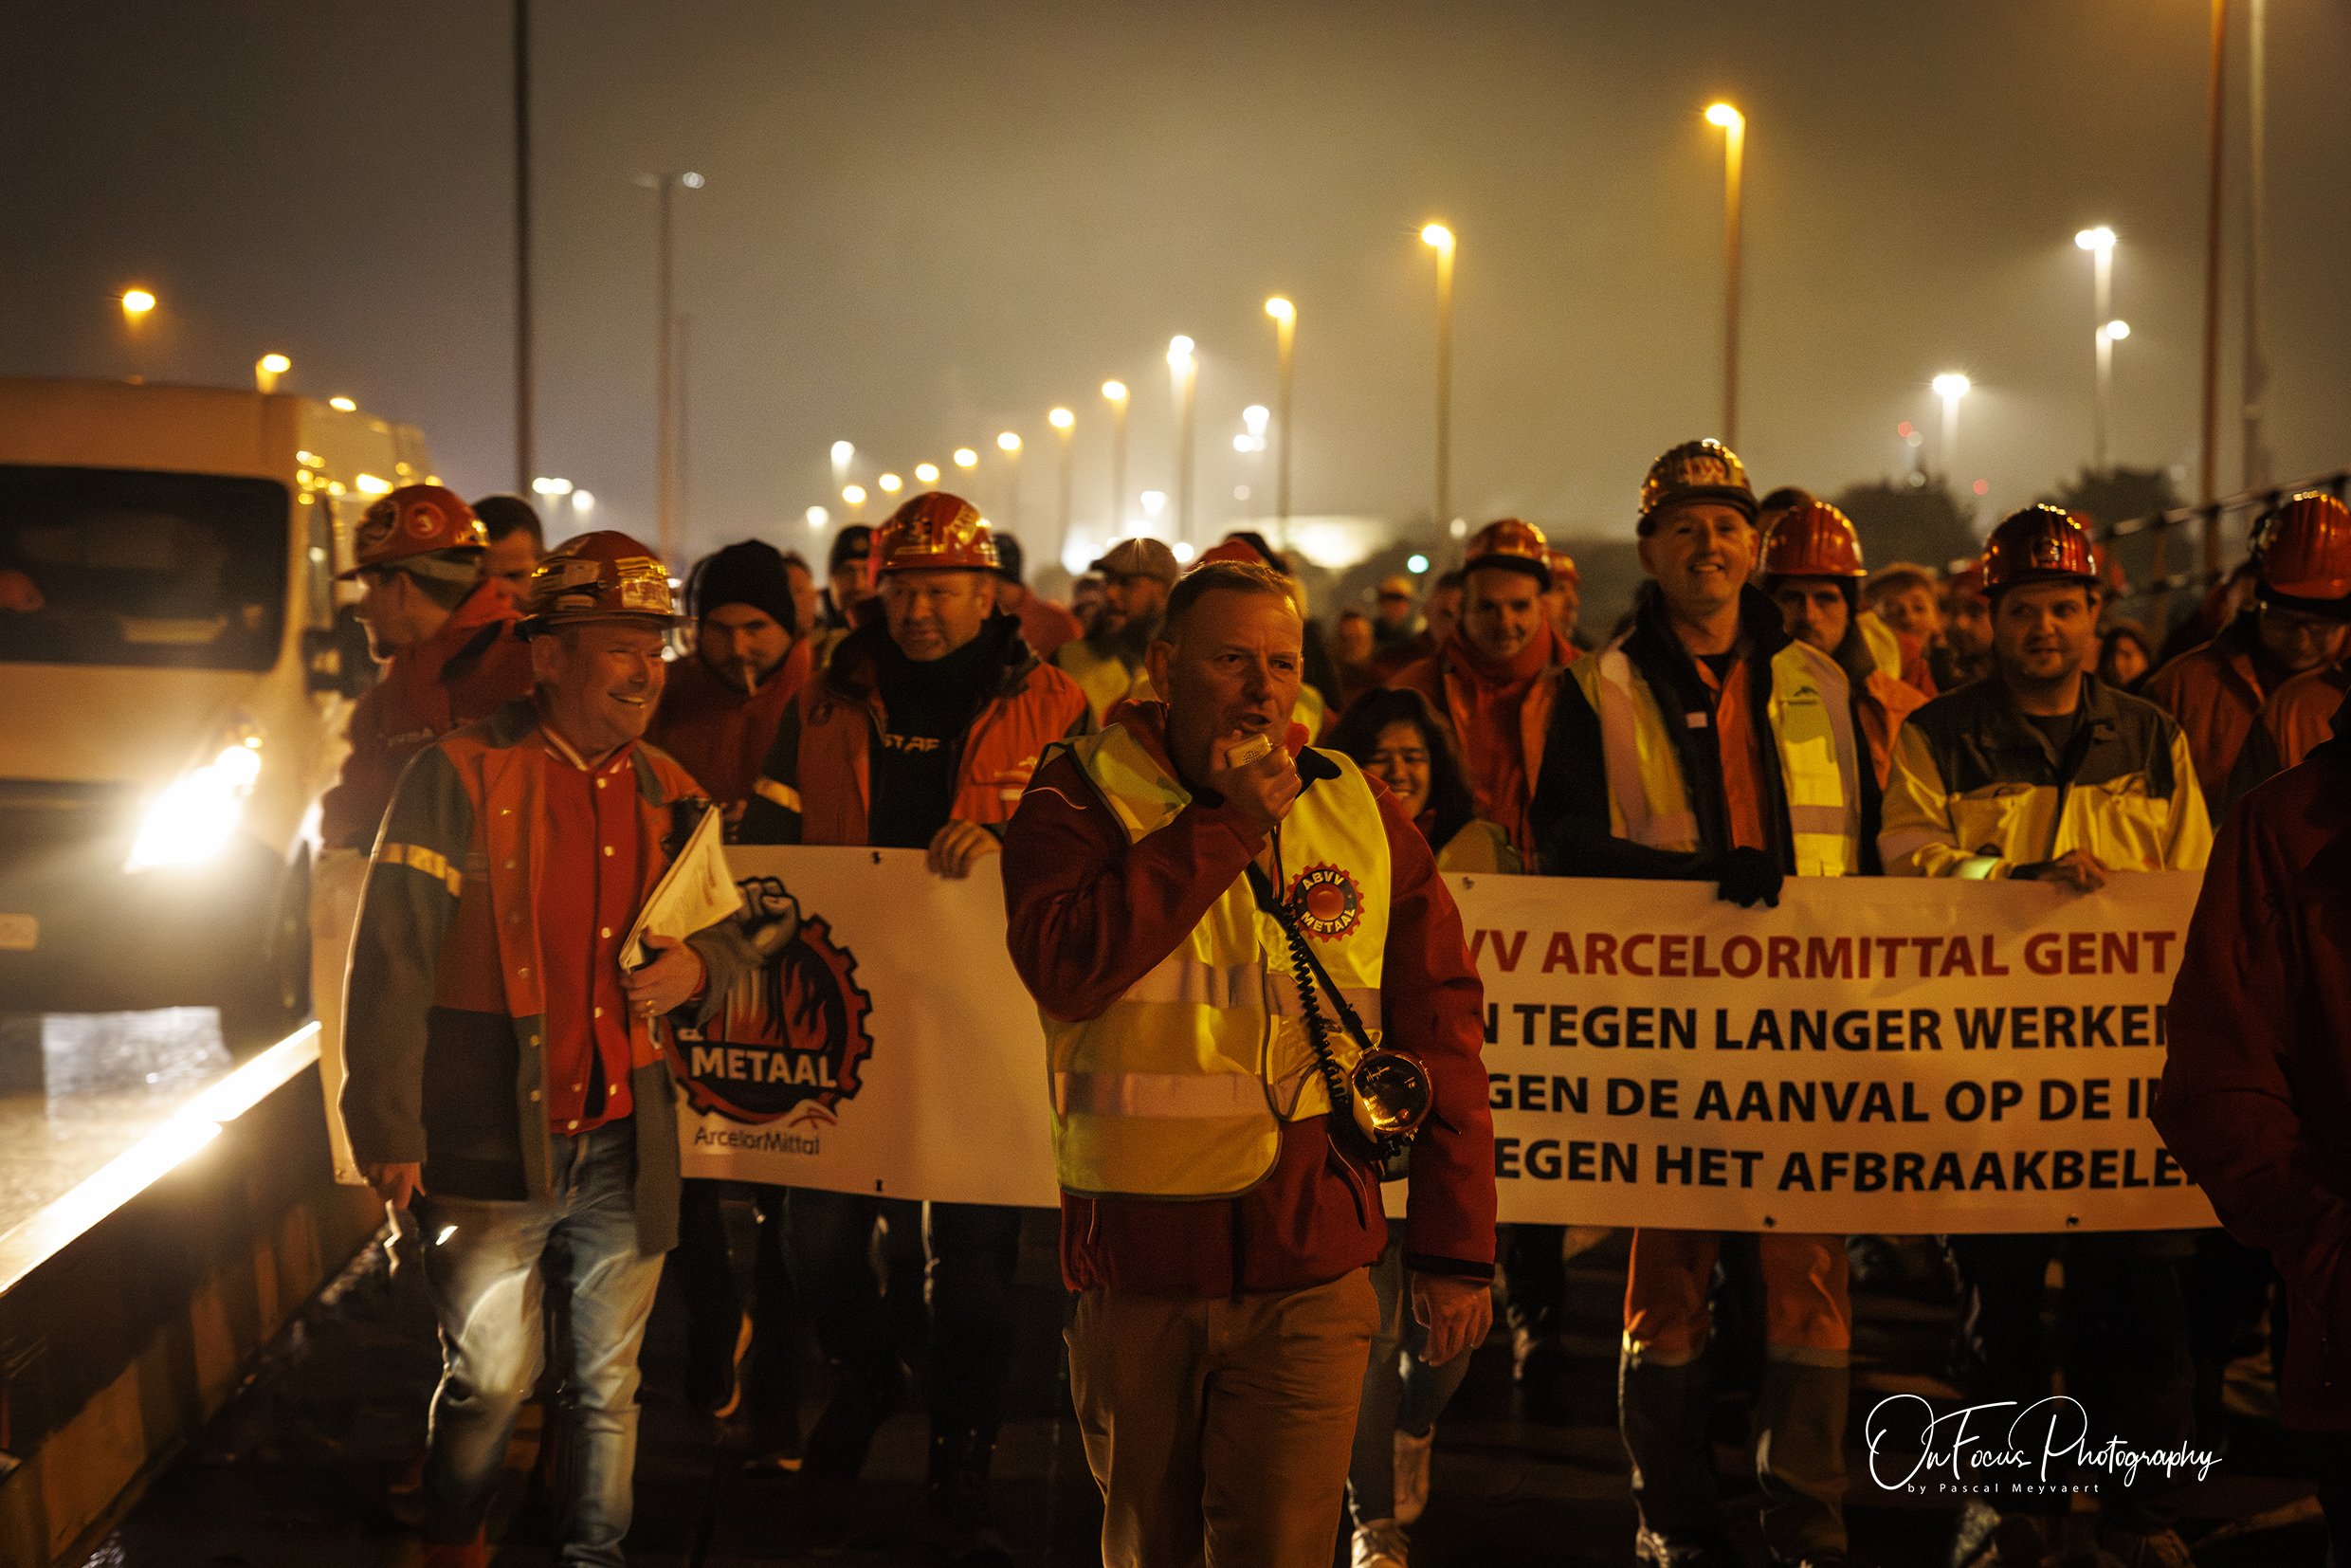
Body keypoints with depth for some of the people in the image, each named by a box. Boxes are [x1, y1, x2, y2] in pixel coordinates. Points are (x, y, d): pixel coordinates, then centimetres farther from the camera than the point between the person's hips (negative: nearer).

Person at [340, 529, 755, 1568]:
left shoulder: (665, 795, 10)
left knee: (607, 1384, 10)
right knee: (492, 1377, -1)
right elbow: (392, 960, -10)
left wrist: (699, 964, -3)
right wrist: (388, 1133, -13)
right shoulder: (463, 777, -7)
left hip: (624, 1149, 5)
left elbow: (731, 935, 22)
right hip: (493, 1145, -5)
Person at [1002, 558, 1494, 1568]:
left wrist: (1454, 1249, 4)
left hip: (1308, 1267, 0)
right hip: (1137, 1262, 0)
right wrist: (1225, 823, -19)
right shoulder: (1081, 802, -2)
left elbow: (1442, 1038, 7)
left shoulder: (1361, 815, 5)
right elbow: (1064, 969, -21)